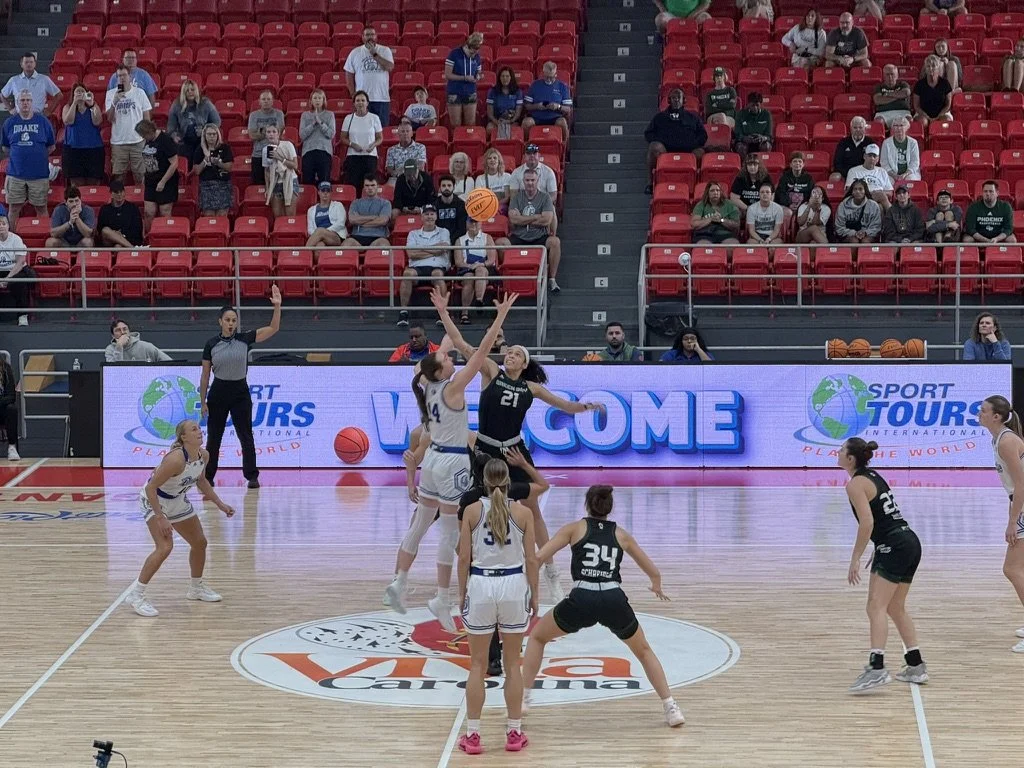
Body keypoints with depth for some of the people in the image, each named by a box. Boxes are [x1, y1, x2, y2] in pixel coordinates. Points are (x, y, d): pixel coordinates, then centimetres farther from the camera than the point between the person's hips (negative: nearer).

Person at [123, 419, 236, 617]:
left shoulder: (203, 456, -11)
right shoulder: (175, 459, -35)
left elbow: (201, 481, 10)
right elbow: (151, 488, -31)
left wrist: (220, 504, 8)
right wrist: (161, 519, -31)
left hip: (178, 500, 8)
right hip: (154, 499, -8)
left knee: (199, 542, 14)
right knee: (165, 547, -24)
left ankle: (196, 588, 37)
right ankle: (136, 595, -15)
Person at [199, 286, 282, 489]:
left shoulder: (245, 339, -2)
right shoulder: (211, 345, -3)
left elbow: (273, 328, -9)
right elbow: (205, 376, 3)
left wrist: (277, 306, -22)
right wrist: (203, 401, 1)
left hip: (240, 391, 0)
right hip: (218, 392, 0)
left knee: (246, 436, 0)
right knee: (214, 438, 6)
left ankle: (252, 476, 6)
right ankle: (208, 477, 15)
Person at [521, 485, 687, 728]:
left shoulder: (575, 528, 16)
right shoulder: (621, 534, 22)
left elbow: (538, 557, 4)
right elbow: (653, 572, 29)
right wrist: (657, 587, 51)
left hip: (581, 600, -2)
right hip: (614, 601, 2)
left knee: (537, 636, 24)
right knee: (643, 650, 27)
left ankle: (523, 697, 17)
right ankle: (671, 708, 21)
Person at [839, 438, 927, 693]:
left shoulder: (856, 484, -8)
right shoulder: (873, 476, 20)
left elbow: (867, 522, -18)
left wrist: (855, 559, -16)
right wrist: (879, 551, 25)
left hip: (894, 546, -10)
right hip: (910, 542, 10)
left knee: (876, 607, -16)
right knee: (896, 608, 19)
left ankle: (876, 668, -29)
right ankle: (916, 667, 23)